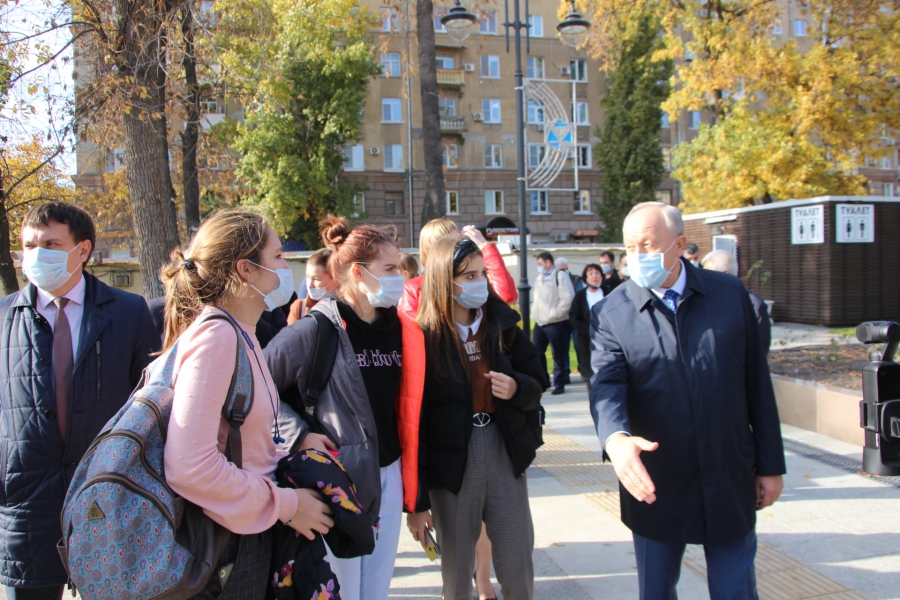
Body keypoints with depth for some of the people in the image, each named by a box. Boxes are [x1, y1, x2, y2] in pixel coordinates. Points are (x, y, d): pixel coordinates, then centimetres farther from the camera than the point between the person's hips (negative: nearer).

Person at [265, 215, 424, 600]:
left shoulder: (401, 329, 5)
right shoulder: (315, 331, -14)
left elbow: (408, 409, 10)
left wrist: (414, 487, 12)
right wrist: (300, 435, -15)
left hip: (388, 476, 6)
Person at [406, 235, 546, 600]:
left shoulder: (502, 324, 3)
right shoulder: (424, 339, -8)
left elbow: (536, 385, 10)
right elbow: (414, 421, -10)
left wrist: (517, 388, -14)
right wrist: (417, 500, -10)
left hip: (505, 458, 3)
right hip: (451, 465, -3)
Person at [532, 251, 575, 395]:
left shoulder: (560, 276, -8)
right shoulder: (540, 278, 17)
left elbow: (567, 298, -17)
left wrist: (555, 313, -18)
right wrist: (534, 312, 13)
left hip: (555, 323, -8)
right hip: (540, 323, 8)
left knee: (558, 355, 1)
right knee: (536, 352, 8)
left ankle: (559, 384, 10)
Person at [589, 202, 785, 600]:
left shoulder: (730, 295, 0)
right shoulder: (611, 313, -6)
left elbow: (757, 384, 3)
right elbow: (606, 385, -19)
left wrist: (770, 464, 5)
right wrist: (615, 438, -40)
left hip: (730, 484, 1)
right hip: (655, 487, -1)